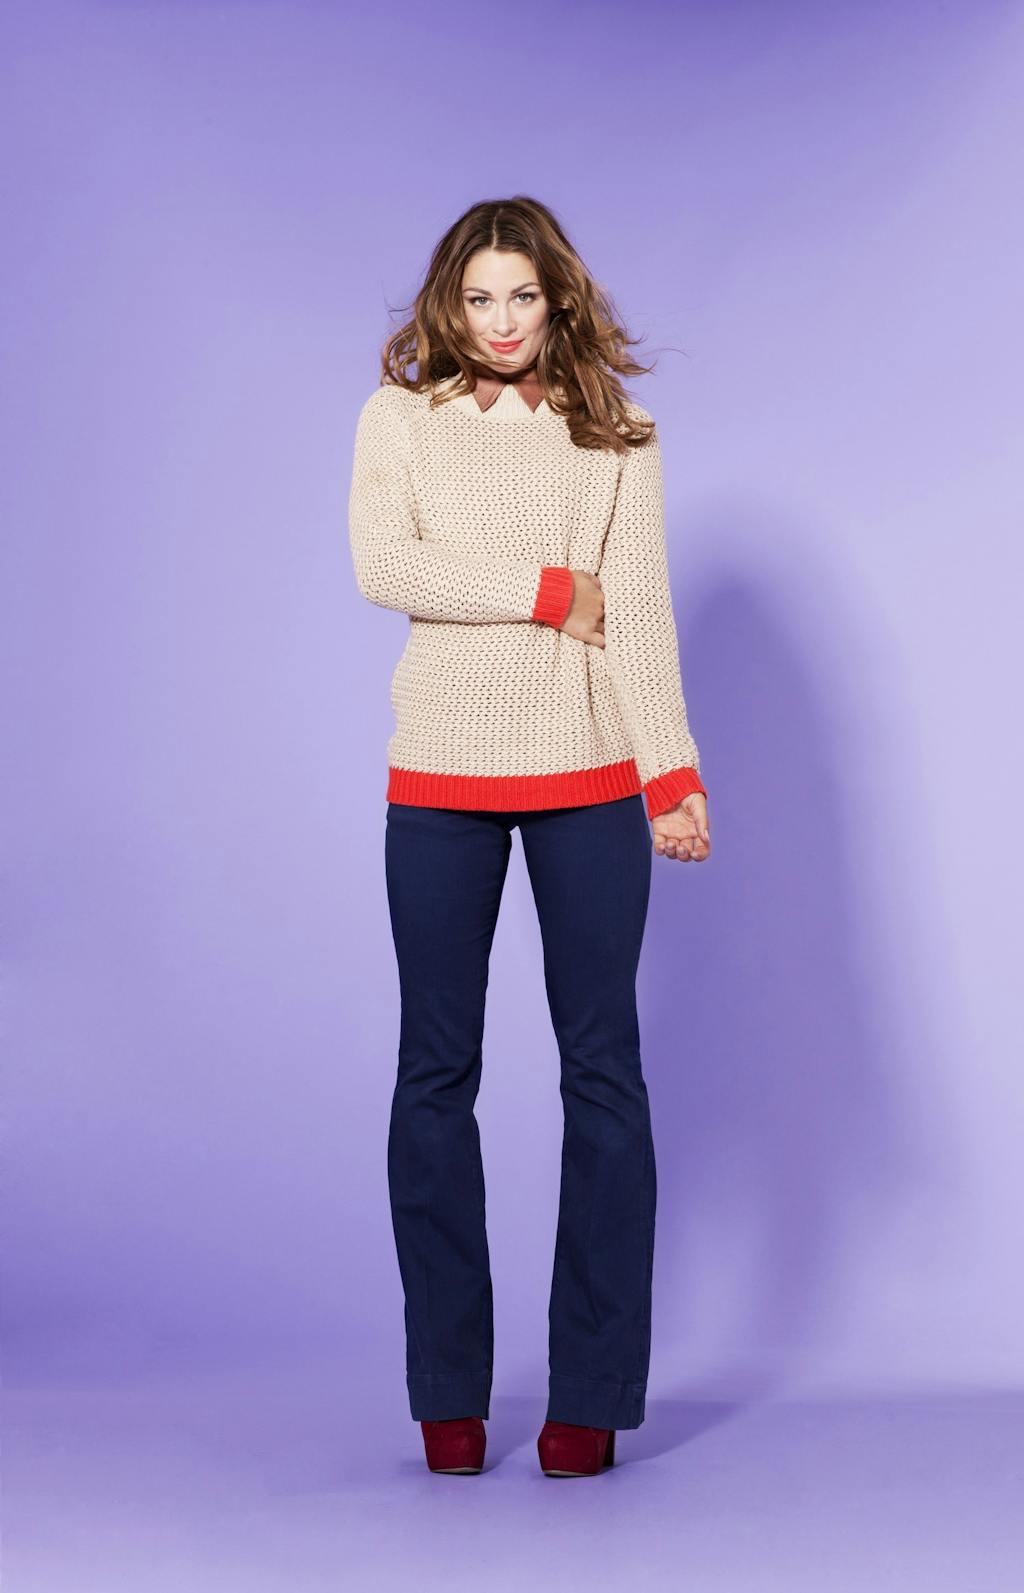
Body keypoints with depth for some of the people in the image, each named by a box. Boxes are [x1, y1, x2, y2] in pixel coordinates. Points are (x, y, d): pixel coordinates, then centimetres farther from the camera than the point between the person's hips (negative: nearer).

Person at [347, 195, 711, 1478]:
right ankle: (449, 1394, 11)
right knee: (436, 1070, 2)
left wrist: (673, 771, -6)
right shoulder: (399, 420, 8)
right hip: (441, 779, 0)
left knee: (602, 1067, 0)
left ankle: (592, 1395, 8)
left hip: (586, 775, 0)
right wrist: (546, 592, -11)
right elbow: (380, 568, -8)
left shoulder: (615, 435, 10)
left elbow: (640, 612, 3)